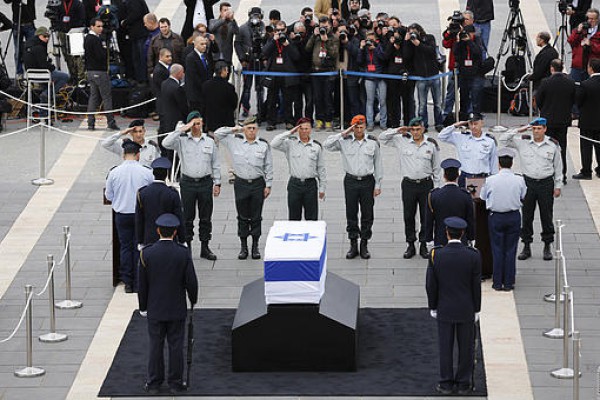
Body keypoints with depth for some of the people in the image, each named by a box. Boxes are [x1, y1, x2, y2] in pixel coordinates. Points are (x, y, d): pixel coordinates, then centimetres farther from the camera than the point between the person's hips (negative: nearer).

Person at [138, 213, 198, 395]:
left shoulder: (147, 253, -11)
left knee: (155, 346, 10)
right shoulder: (183, 253, -13)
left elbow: (142, 284, -4)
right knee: (176, 346, 8)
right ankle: (175, 383, 15)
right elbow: (191, 281, -9)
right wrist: (193, 301, 10)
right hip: (177, 310, 0)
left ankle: (153, 383, 17)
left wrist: (143, 307, 8)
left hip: (155, 310, 0)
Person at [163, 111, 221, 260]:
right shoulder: (182, 140, 1)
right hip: (188, 183, -2)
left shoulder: (210, 141, 7)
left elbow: (216, 164, 11)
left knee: (206, 217, 6)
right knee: (187, 217, 3)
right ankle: (187, 247, 11)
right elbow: (166, 143, -18)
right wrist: (182, 130, -18)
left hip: (205, 182, 2)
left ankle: (205, 247, 14)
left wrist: (217, 183, 7)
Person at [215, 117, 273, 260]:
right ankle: (243, 246, 16)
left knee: (256, 217, 7)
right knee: (242, 217, 7)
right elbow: (218, 134, 8)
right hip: (241, 183, 1)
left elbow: (268, 166, 5)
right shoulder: (234, 141, 2)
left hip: (258, 184, -1)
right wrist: (234, 130, 0)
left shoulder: (264, 144, 0)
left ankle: (255, 246, 17)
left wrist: (268, 185, 2)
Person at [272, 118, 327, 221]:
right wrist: (289, 133, -11)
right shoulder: (290, 143, 2)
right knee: (294, 217, 6)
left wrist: (322, 188, 8)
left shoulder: (317, 146, 6)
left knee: (312, 218, 4)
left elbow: (321, 168, 10)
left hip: (311, 185, 1)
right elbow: (274, 144, -13)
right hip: (295, 184, -1)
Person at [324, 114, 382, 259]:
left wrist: (378, 185, 4)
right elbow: (327, 145, -9)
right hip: (351, 181, 0)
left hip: (367, 181, 0)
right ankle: (353, 245, 14)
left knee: (367, 215, 5)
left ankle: (364, 245, 15)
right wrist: (343, 134, -11)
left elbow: (378, 164, 6)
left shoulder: (373, 142, 1)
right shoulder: (345, 141, 0)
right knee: (351, 214, 5)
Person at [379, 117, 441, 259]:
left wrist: (436, 186, 5)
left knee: (426, 216, 4)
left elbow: (436, 167, 7)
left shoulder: (431, 144, 0)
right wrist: (397, 131, -7)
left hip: (426, 184, 0)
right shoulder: (402, 141, 0)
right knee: (408, 216, 5)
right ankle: (410, 245, 15)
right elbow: (382, 138, 6)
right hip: (408, 184, 0)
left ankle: (423, 245, 15)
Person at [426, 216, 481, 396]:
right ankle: (463, 384, 17)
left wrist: (433, 307, 7)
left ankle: (446, 384, 18)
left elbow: (431, 285, -6)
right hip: (466, 310, -1)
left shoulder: (435, 255, -12)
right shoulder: (473, 256, -14)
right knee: (466, 347, 11)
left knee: (445, 347, 11)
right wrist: (476, 309, 4)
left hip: (444, 309, 1)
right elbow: (476, 286, -7)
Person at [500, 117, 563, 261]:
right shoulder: (523, 142, -1)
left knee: (546, 216, 5)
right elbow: (503, 139, -1)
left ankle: (547, 246, 17)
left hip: (546, 184, -1)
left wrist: (558, 186, 6)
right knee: (527, 216, 6)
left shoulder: (553, 145, 0)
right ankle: (526, 246, 15)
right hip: (528, 183, 1)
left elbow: (558, 167, 7)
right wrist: (519, 131, -9)